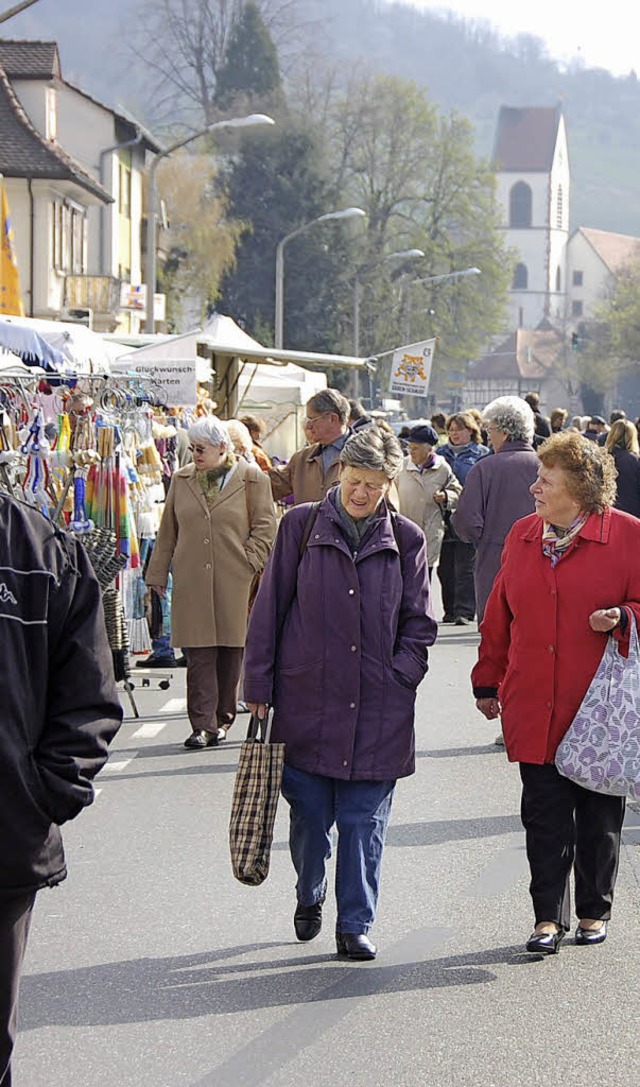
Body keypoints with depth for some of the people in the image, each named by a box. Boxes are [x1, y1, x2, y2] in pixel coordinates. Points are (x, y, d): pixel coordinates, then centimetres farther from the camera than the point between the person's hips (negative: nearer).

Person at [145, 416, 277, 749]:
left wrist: (249, 563, -7)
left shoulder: (251, 479, 3)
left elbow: (265, 526, 3)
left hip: (234, 582, -2)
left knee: (230, 653, 4)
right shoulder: (182, 480, 13)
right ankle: (203, 725, -7)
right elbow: (167, 531, 17)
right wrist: (157, 574, 14)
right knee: (198, 653, -5)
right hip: (191, 583, 2)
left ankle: (222, 718, 16)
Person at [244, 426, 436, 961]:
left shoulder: (405, 540, 4)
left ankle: (356, 925, 10)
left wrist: (399, 676, -4)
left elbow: (419, 622, 10)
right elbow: (270, 608, 4)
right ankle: (309, 897, 33)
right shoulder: (301, 526, 2)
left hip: (378, 706, 0)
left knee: (364, 820, 1)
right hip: (307, 697, 0)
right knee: (308, 816, 6)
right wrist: (260, 685, 2)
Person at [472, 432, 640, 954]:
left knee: (598, 813, 8)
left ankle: (595, 910, 22)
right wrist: (489, 682, 17)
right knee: (544, 814, 1)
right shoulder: (523, 535, 10)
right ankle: (549, 915, 8)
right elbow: (500, 616, 16)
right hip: (534, 708, 3)